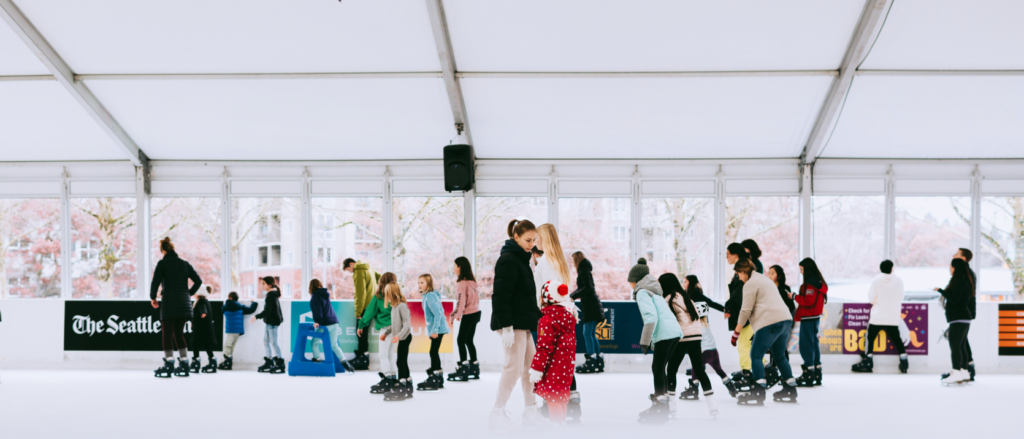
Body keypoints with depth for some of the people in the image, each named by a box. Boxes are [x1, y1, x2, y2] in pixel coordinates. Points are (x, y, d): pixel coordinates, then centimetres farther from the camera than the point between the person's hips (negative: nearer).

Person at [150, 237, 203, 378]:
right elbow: (198, 281, 10)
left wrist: (152, 298, 4)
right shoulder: (185, 264, 11)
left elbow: (155, 283, -11)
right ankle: (184, 365, 10)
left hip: (169, 303, -5)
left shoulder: (163, 264, -4)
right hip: (184, 303, 5)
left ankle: (169, 366, -5)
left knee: (167, 334, 0)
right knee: (179, 333, 13)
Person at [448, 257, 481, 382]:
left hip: (468, 315, -8)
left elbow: (461, 302, -21)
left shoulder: (462, 283, -16)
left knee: (461, 340, -3)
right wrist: (459, 314, 18)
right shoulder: (471, 281, 10)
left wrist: (452, 316, -16)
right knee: (469, 340, 14)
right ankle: (474, 368, 17)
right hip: (476, 312, 8)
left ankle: (463, 369, -7)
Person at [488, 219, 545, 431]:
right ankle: (497, 412, -2)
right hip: (512, 324, -10)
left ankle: (530, 410, 17)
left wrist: (538, 316, 18)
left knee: (530, 365, 10)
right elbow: (501, 295, -20)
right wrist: (506, 326, -24)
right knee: (514, 366, -10)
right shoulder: (508, 259, -14)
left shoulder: (520, 259, 17)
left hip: (523, 322, 10)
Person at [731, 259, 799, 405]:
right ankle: (790, 389, 22)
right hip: (786, 320, 9)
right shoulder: (764, 279, 27)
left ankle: (758, 392, -15)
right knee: (779, 356, 20)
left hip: (770, 322, -9)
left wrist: (736, 332, -1)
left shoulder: (750, 283, -3)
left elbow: (746, 310, -7)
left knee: (756, 355, -6)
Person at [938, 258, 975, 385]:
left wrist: (940, 290, -14)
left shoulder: (959, 282, -14)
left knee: (955, 346, -12)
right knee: (961, 346, 12)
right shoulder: (964, 281, 18)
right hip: (964, 319, 11)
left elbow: (954, 299, -21)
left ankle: (956, 374, -15)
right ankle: (964, 372, 14)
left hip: (958, 319, -11)